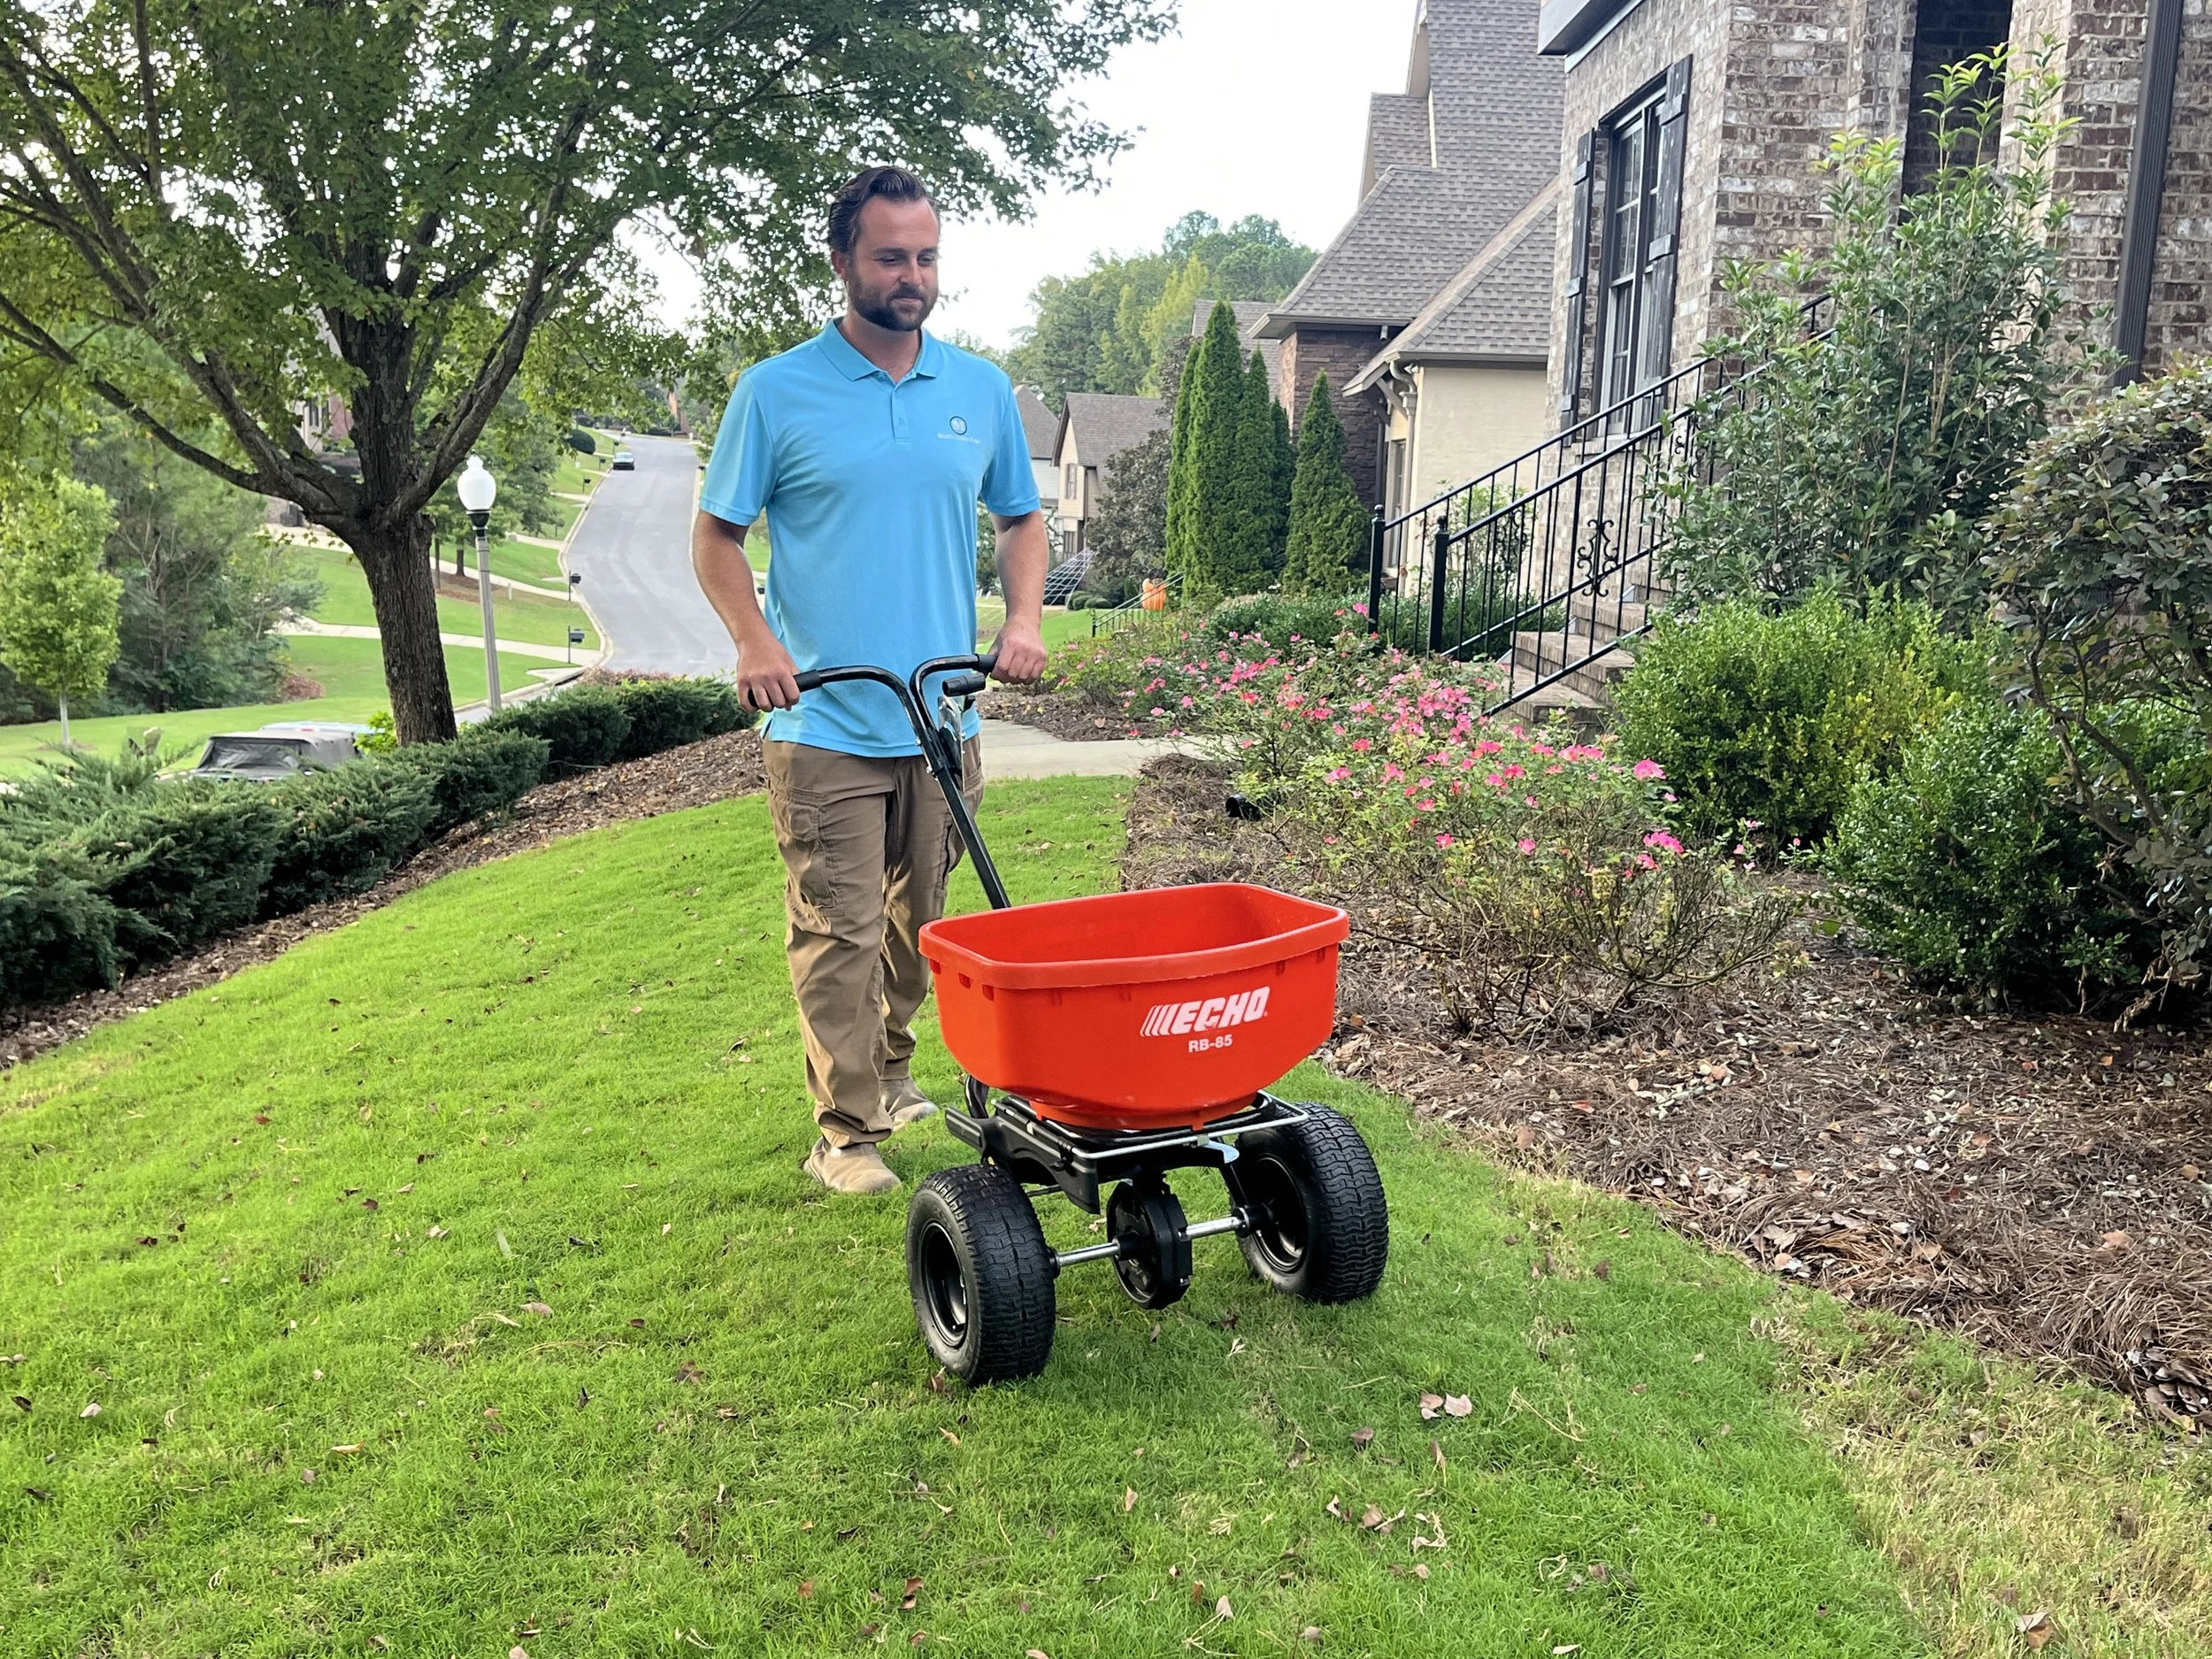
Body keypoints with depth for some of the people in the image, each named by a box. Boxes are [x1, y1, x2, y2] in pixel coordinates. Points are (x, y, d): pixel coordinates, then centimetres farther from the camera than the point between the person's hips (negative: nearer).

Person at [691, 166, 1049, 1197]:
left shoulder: (982, 389, 8)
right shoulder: (776, 393, -2)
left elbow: (1020, 518, 18)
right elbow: (717, 537, 2)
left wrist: (1024, 621, 0)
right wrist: (756, 643, -14)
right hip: (825, 725, -4)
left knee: (920, 922, 16)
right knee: (838, 933, -2)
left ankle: (889, 1072, 37)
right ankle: (846, 1131, 9)